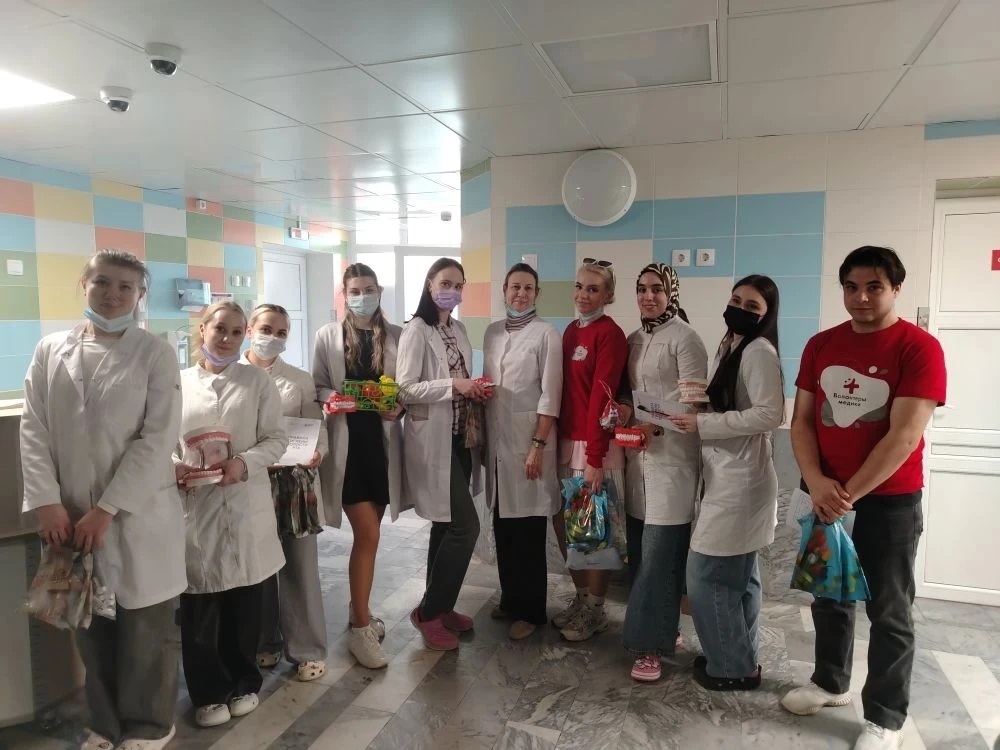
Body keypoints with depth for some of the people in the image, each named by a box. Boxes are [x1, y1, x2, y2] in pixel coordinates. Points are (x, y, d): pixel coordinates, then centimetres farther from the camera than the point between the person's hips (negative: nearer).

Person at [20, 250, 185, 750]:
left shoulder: (156, 355, -5)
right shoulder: (50, 351, 6)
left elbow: (158, 440, -11)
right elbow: (34, 429, 3)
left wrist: (106, 510, -15)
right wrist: (46, 501, -9)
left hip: (138, 516, -3)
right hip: (70, 516, 3)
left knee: (146, 627, 9)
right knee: (90, 626, 15)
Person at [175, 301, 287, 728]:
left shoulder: (258, 381, 3)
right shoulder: (178, 383, 4)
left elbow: (276, 439, 0)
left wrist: (244, 463, -17)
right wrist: (173, 466, -14)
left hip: (246, 505, 0)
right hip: (194, 506, 0)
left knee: (245, 602, 10)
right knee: (199, 606, 5)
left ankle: (243, 682, 30)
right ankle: (209, 692, 25)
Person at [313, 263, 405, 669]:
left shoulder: (395, 336, 5)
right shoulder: (328, 335, 1)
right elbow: (317, 386, 2)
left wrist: (399, 406, -13)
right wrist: (330, 400, -18)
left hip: (383, 440, 3)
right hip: (347, 441, -3)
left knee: (367, 533, 14)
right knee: (368, 534, -7)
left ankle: (358, 613, 31)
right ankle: (361, 628, 8)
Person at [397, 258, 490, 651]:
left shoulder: (459, 330, 14)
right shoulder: (417, 330, -10)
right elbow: (405, 389, -16)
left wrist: (475, 391, 1)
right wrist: (453, 385, -23)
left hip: (459, 438, 8)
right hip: (433, 440, -8)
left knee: (447, 525, 14)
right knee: (465, 525, -9)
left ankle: (440, 606, 27)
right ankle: (428, 611, 7)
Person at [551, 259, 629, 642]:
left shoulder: (610, 334, -12)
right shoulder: (571, 330, 12)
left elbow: (601, 397, -17)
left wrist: (595, 459, -18)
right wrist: (558, 441, 10)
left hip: (595, 444, -7)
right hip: (566, 440, 8)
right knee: (563, 521, 13)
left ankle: (595, 610, 22)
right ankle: (580, 598, 32)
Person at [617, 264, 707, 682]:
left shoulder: (684, 337, -7)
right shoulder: (634, 340, 14)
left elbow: (693, 398, -13)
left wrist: (655, 425, -22)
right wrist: (624, 409, -1)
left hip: (671, 456, -7)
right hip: (637, 455, 7)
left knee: (658, 554, -5)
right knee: (640, 551, 9)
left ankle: (650, 644, 4)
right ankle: (661, 630, 24)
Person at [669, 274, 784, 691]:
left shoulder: (759, 351, -14)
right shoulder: (730, 347, 14)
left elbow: (769, 414, -23)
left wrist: (702, 424, -21)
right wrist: (698, 420, 2)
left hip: (740, 481, -9)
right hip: (728, 477, 9)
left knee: (706, 575, -3)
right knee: (738, 575, 17)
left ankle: (733, 667, 13)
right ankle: (740, 659, 30)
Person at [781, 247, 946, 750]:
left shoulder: (919, 348, -12)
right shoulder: (821, 345, 4)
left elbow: (904, 436, -18)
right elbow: (801, 420, 3)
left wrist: (850, 493, -17)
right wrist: (817, 483, -12)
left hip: (890, 500, -5)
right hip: (825, 495, 5)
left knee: (889, 611, 9)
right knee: (829, 595, 18)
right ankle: (830, 682, 38)